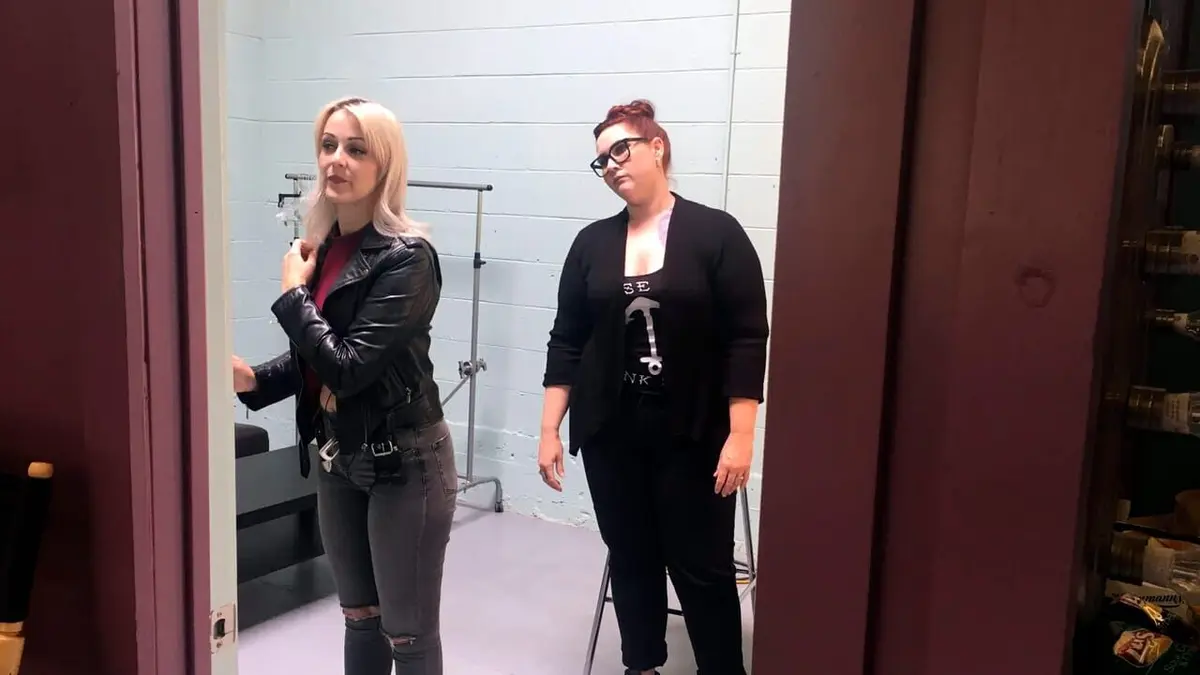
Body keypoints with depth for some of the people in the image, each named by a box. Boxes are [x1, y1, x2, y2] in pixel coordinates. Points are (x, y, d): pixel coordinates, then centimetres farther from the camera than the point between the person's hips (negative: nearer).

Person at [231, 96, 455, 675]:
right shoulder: (322, 244, 2)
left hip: (403, 462, -7)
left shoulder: (406, 257, -19)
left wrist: (293, 291, -14)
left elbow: (348, 366, -24)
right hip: (338, 458, 7)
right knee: (360, 619, 21)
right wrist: (253, 379, -3)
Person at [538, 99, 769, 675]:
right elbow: (567, 342, 7)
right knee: (630, 559, 14)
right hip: (610, 432, 4)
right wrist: (549, 429, 3)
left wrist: (740, 435, -14)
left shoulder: (716, 233, -6)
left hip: (693, 434, -3)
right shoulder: (592, 242, 6)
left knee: (702, 567, 3)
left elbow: (746, 340, -9)